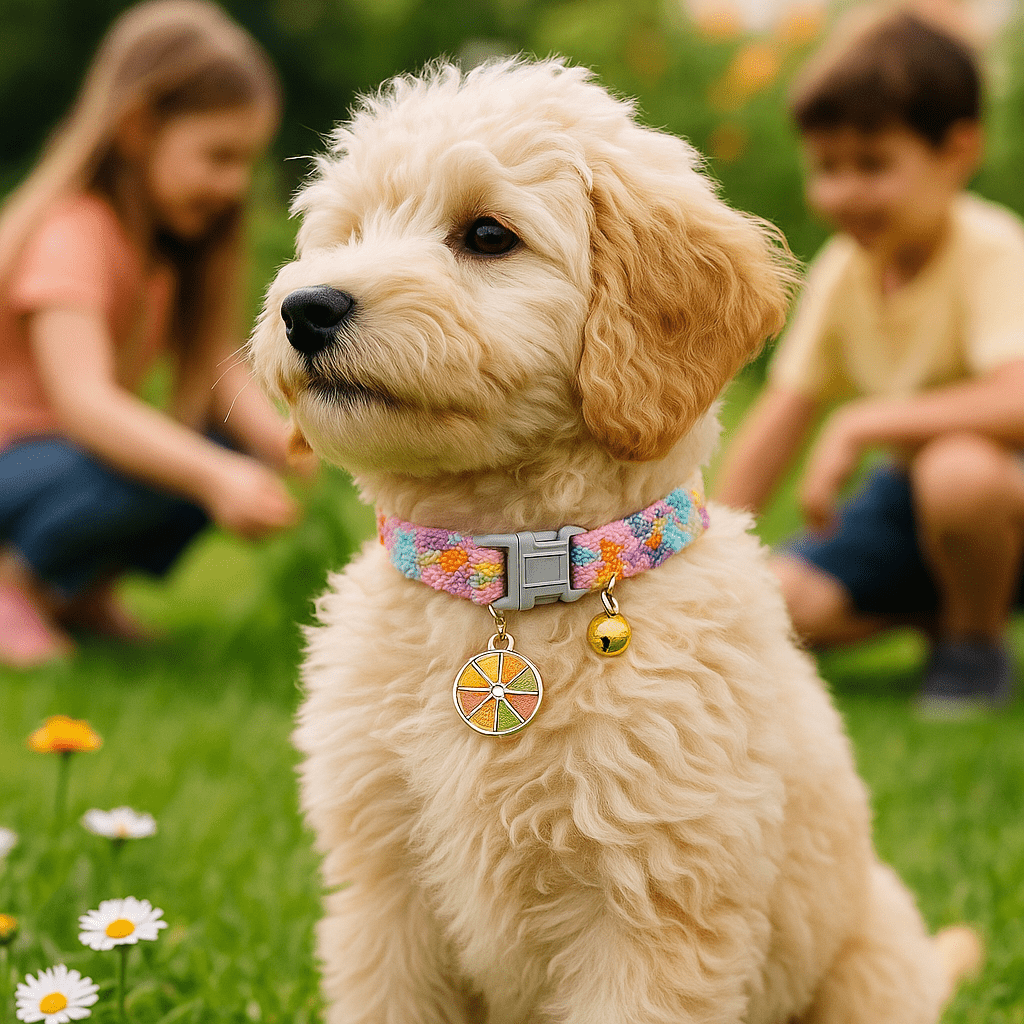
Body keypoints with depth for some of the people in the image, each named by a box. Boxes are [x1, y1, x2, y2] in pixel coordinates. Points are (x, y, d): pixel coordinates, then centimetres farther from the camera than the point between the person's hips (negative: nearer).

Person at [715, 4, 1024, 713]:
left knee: (958, 470, -40)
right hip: (912, 491, 6)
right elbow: (780, 416, -1)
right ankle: (946, 612, 12)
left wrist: (864, 422, -36)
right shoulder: (840, 272, -3)